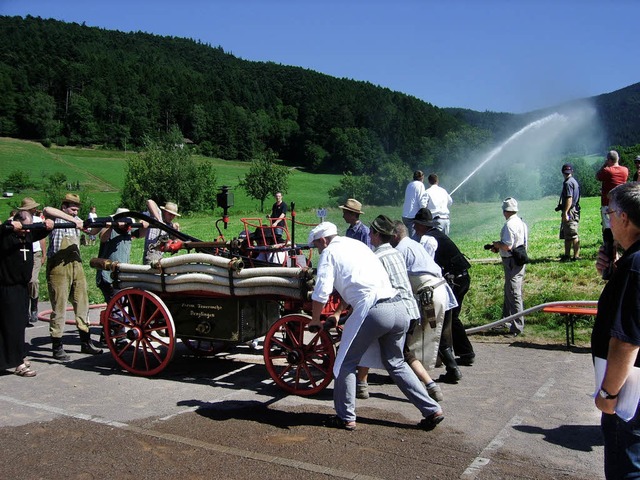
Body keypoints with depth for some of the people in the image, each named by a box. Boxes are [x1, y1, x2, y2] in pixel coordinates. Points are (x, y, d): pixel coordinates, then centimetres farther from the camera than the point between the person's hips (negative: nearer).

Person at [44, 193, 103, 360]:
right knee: (59, 306, -3)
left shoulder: (75, 219, 17)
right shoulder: (56, 218, -3)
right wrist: (73, 220, -27)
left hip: (76, 265, 7)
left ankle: (85, 342, 19)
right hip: (58, 267, -7)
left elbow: (92, 231, 22)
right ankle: (57, 347, 5)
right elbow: (47, 210, -25)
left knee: (82, 303, 9)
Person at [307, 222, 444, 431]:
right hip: (399, 308, 8)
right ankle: (432, 410, 21)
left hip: (374, 311, -7)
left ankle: (345, 418, 18)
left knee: (346, 363, 11)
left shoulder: (329, 252, 5)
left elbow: (322, 292, -5)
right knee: (396, 363, 23)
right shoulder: (357, 244, 27)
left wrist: (315, 320, 11)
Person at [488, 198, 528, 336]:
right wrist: (499, 248, 15)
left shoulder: (509, 225, -19)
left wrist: (497, 244, -4)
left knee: (514, 294, -5)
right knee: (508, 292, 21)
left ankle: (517, 327, -1)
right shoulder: (522, 223, 12)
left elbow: (507, 246, -24)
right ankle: (506, 321, 33)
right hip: (520, 260, 10)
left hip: (512, 262, -10)